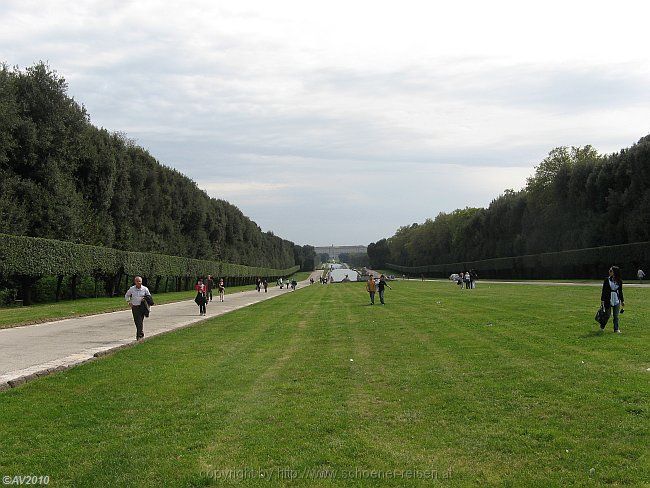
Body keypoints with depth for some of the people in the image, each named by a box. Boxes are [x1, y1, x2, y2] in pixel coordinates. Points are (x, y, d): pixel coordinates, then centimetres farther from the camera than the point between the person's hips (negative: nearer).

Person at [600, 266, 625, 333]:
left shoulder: (619, 281, 3)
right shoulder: (607, 280, -4)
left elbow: (620, 292, 12)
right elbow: (603, 290, -2)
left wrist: (622, 301, 11)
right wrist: (602, 300, -6)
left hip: (616, 300, 2)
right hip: (608, 300, -2)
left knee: (616, 315, 3)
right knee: (607, 315, 5)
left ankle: (616, 329, 9)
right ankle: (602, 327, 24)